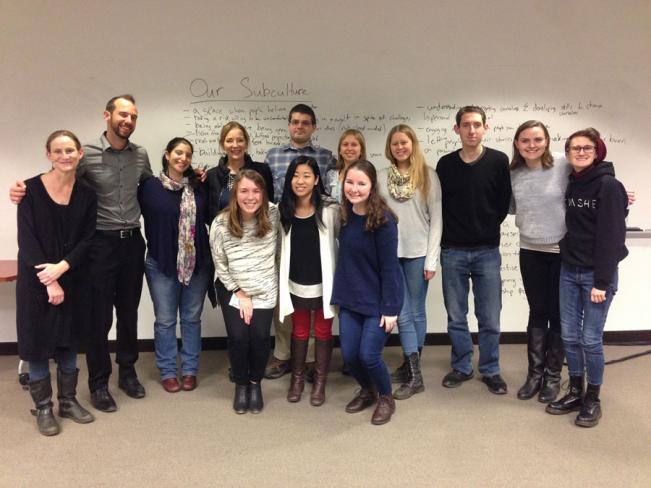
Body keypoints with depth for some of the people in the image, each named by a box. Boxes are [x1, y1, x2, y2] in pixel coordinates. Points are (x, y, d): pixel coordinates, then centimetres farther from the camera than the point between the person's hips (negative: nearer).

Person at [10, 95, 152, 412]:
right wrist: (23, 191, -26)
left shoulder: (140, 155, 5)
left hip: (133, 242, 4)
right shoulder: (87, 153, -9)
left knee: (129, 312, 15)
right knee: (99, 316, 3)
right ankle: (99, 384, 18)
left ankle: (128, 371, 31)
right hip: (101, 243, -4)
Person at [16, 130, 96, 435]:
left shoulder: (87, 194, 1)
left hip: (73, 279, 3)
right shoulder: (31, 189, -7)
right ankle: (43, 407, 19)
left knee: (69, 339, 12)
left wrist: (61, 267, -17)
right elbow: (26, 240, -11)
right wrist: (49, 282, -16)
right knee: (38, 341, 4)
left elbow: (87, 239, -2)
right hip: (36, 279, -3)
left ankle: (68, 401, 27)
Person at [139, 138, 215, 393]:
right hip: (161, 263, -2)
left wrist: (206, 184, -1)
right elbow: (143, 217, -6)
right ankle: (167, 371, 21)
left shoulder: (198, 186, 5)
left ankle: (189, 370, 24)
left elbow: (210, 216, 4)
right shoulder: (150, 186, -4)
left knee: (192, 318, 11)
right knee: (165, 320, 7)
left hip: (196, 262, 3)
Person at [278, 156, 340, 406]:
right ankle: (297, 378, 35)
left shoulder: (330, 210, -14)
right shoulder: (283, 211, -3)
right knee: (299, 332, 17)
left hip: (323, 283, -2)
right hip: (295, 284, 3)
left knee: (323, 332, 13)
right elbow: (281, 250, 6)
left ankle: (320, 382, 29)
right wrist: (279, 285, 6)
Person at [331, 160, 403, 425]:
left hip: (378, 300, -6)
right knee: (349, 354, 6)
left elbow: (389, 267, -17)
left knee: (368, 355, -6)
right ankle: (367, 390, 36)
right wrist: (339, 294, 8)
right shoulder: (345, 215, 1)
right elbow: (345, 258, 8)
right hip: (350, 298, 6)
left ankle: (386, 397, 24)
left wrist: (390, 308, -17)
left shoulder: (383, 220, -18)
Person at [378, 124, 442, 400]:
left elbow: (436, 218, -2)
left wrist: (432, 258, -8)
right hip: (389, 253, 2)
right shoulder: (381, 178, 7)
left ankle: (411, 366, 18)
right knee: (402, 314, 3)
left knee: (416, 312, 7)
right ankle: (414, 374, 12)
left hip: (418, 253, -2)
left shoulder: (428, 175, 1)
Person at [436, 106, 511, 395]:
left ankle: (490, 371, 21)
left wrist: (487, 228, 2)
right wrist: (451, 233, 2)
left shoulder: (499, 161, -2)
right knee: (456, 316, 9)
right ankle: (461, 367, 26)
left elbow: (504, 202, 2)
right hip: (453, 252, 1)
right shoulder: (446, 164, 2)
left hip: (487, 251, -1)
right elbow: (438, 204, 8)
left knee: (489, 317, 4)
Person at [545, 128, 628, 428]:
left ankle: (593, 399, 18)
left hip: (596, 274, -6)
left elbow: (611, 236, -15)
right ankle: (575, 392, 25)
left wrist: (602, 282, -17)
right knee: (569, 335, 10)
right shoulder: (569, 184, 8)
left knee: (591, 338, 1)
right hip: (568, 270, 6)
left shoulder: (608, 186, -11)